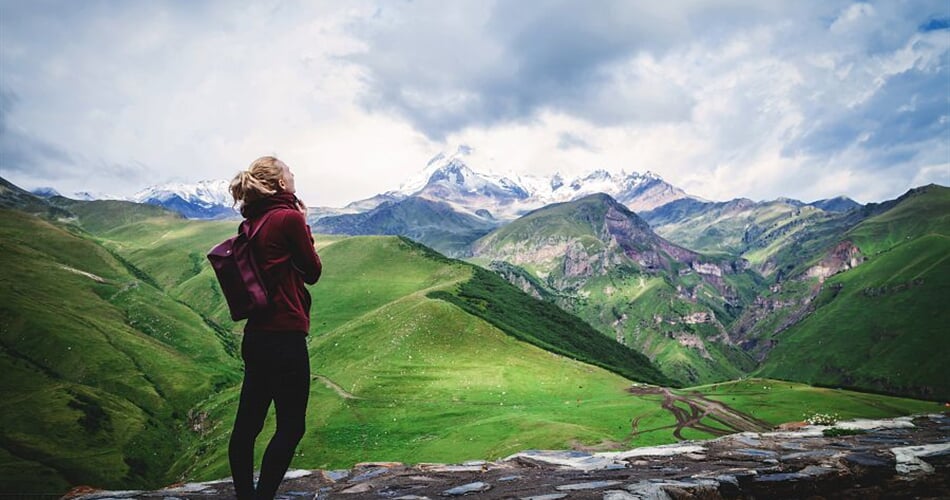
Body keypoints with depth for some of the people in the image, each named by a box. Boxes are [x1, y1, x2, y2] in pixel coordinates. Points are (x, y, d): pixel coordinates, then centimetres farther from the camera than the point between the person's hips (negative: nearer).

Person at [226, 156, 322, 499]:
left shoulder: (251, 224, 10)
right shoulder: (289, 218, -11)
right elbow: (313, 271, -2)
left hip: (256, 335, 8)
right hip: (285, 336, -8)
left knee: (247, 422, 13)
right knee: (291, 426, 1)